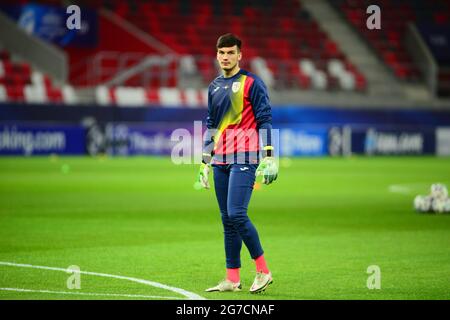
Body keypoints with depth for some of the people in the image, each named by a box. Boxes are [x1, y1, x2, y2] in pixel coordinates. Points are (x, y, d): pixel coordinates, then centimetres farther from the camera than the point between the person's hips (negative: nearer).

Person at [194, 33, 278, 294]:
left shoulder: (252, 83, -2)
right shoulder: (215, 87, 17)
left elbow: (265, 121, -6)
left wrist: (269, 157, -13)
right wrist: (205, 162, 19)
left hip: (244, 159, -7)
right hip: (220, 161, 7)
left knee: (236, 214, -18)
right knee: (227, 220, 6)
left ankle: (263, 270, -7)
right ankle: (233, 279, 10)